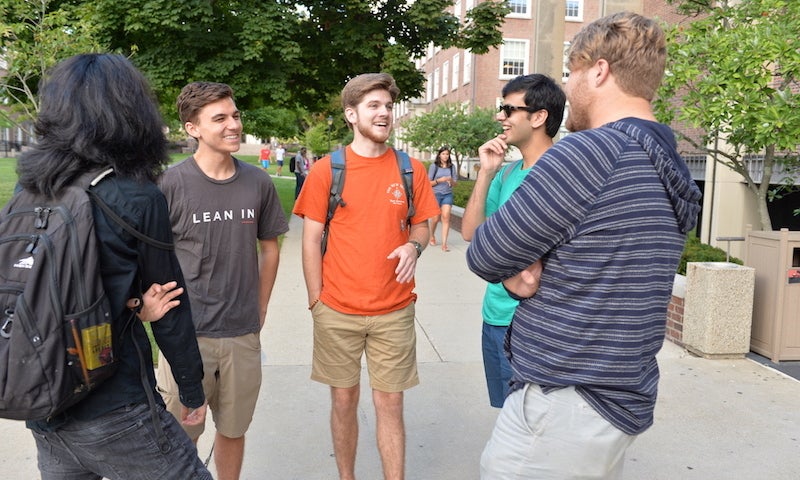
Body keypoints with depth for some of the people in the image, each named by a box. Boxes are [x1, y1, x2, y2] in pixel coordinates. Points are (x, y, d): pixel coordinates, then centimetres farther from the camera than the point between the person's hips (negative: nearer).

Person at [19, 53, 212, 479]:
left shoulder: (29, 190, 0)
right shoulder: (137, 198, -15)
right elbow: (172, 306, -8)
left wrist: (131, 305, -7)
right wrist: (192, 391, 4)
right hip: (114, 416, -6)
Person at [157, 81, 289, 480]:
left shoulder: (258, 183, 0)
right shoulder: (170, 184, -9)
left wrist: (259, 310, 8)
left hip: (243, 335, 3)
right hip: (187, 334, -3)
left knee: (233, 431, 17)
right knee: (182, 435, 10)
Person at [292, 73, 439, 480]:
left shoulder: (411, 169, 2)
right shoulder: (326, 170, -2)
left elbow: (421, 226, 11)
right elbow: (311, 239, 0)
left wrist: (414, 245, -13)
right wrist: (316, 302, -3)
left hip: (394, 312, 1)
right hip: (337, 311, 0)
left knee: (390, 404, 8)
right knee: (344, 400, 13)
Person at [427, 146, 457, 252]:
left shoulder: (451, 167, 5)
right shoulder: (434, 166, -2)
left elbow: (455, 182, 9)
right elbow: (429, 182, -2)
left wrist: (451, 180, -13)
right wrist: (439, 180, -18)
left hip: (448, 195, 2)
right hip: (436, 194, -1)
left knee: (446, 217, -12)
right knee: (436, 218, 5)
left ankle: (444, 244, -11)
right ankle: (432, 236, 36)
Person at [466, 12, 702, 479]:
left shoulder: (589, 151, -21)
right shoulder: (670, 170, 8)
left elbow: (485, 255, -15)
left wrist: (515, 266, 4)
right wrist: (527, 272, -7)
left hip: (564, 409, -9)